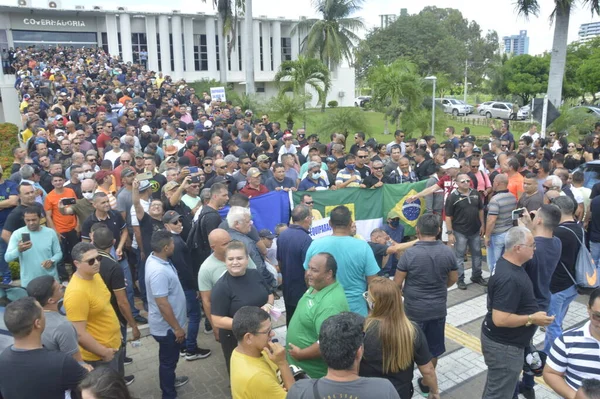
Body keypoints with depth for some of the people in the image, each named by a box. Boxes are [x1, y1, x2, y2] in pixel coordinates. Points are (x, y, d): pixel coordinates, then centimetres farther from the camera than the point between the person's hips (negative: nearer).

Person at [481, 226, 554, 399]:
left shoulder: (506, 262, 0)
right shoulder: (509, 278, -32)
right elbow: (500, 319, -32)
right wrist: (532, 319, -20)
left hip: (501, 340, 10)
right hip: (504, 346, -10)